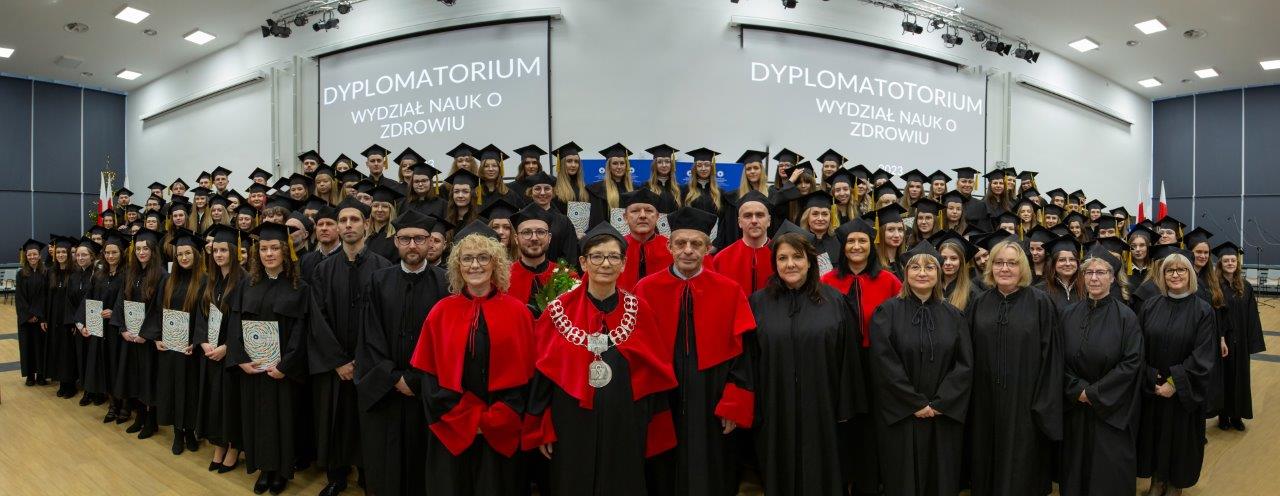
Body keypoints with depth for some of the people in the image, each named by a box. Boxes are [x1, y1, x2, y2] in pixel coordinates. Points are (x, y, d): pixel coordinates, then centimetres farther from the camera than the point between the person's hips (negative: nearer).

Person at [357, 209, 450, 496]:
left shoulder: (443, 282, -4)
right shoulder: (379, 280, 4)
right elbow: (371, 335, 0)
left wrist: (414, 380, -10)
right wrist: (394, 378, -9)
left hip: (425, 390, -2)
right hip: (382, 389, 2)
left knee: (420, 458, 7)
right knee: (384, 461, 10)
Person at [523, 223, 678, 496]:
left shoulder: (639, 310, -2)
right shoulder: (559, 311, -5)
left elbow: (655, 375, 2)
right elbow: (541, 376, -1)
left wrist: (653, 430, 2)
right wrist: (543, 430, -1)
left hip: (624, 428, 1)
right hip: (572, 429, 0)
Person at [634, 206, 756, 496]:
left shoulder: (730, 291, -2)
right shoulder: (646, 290, -4)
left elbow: (742, 353, -3)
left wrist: (734, 407, -7)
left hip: (711, 403, 0)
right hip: (660, 402, 0)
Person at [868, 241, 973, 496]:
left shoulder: (953, 315, 5)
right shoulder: (887, 312, -6)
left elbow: (965, 365, -1)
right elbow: (884, 364, -13)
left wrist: (939, 404, -11)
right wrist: (916, 403, -14)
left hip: (945, 417, 3)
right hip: (900, 416, -3)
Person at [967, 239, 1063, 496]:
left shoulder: (1040, 303, -5)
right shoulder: (980, 304, 6)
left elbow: (1051, 355, -7)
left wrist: (1045, 404, -11)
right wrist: (970, 398, 6)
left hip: (1024, 401, -3)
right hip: (986, 402, 3)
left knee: (1021, 469, 7)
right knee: (989, 464, 13)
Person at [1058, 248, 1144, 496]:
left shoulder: (1125, 316, -7)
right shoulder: (1069, 314, 2)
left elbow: (1132, 363, -11)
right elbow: (1060, 360, 3)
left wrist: (1095, 393, -14)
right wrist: (1078, 390, -10)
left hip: (1112, 408, -3)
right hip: (1075, 407, 3)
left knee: (1110, 472, 5)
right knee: (1077, 466, 11)